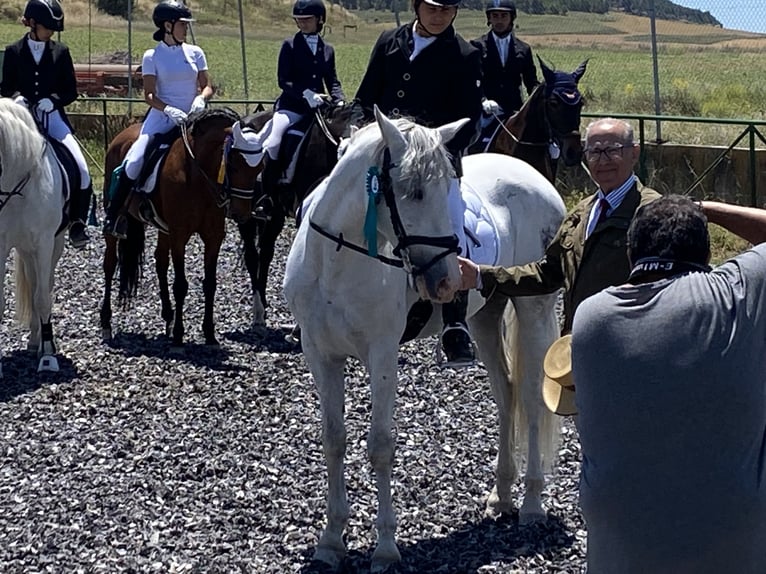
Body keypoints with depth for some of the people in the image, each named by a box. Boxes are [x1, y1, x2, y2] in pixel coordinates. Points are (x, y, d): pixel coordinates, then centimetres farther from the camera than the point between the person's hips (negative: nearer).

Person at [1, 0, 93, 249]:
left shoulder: (61, 51, 7)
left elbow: (71, 91, 8)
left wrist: (52, 100, -12)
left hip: (53, 118, 0)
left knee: (81, 169, -15)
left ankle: (77, 224, -3)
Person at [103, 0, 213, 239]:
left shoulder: (195, 53, 10)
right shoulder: (152, 56, 1)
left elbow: (207, 86, 10)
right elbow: (149, 95, -4)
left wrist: (201, 98, -13)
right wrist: (169, 110, -22)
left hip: (191, 119, 3)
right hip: (161, 118, -3)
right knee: (134, 161, -20)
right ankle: (114, 214, -7)